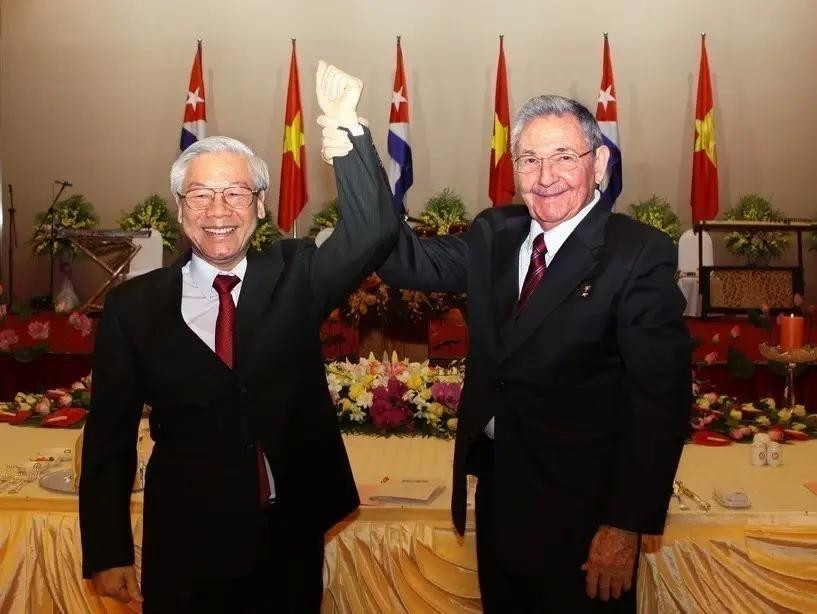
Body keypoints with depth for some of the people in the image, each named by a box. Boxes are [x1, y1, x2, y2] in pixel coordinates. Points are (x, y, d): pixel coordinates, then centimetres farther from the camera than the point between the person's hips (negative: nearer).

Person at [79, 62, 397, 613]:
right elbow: (110, 436, -2)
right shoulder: (134, 306, -5)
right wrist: (108, 553, -5)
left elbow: (374, 233, -16)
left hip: (292, 535, 1)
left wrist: (348, 130, -26)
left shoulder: (296, 276, -2)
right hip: (186, 547, -1)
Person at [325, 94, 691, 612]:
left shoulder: (641, 254, -14)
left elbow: (660, 399, -17)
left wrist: (627, 526, -18)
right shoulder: (495, 233, 5)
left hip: (580, 512, -5)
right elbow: (413, 264, -7)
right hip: (497, 492, 6)